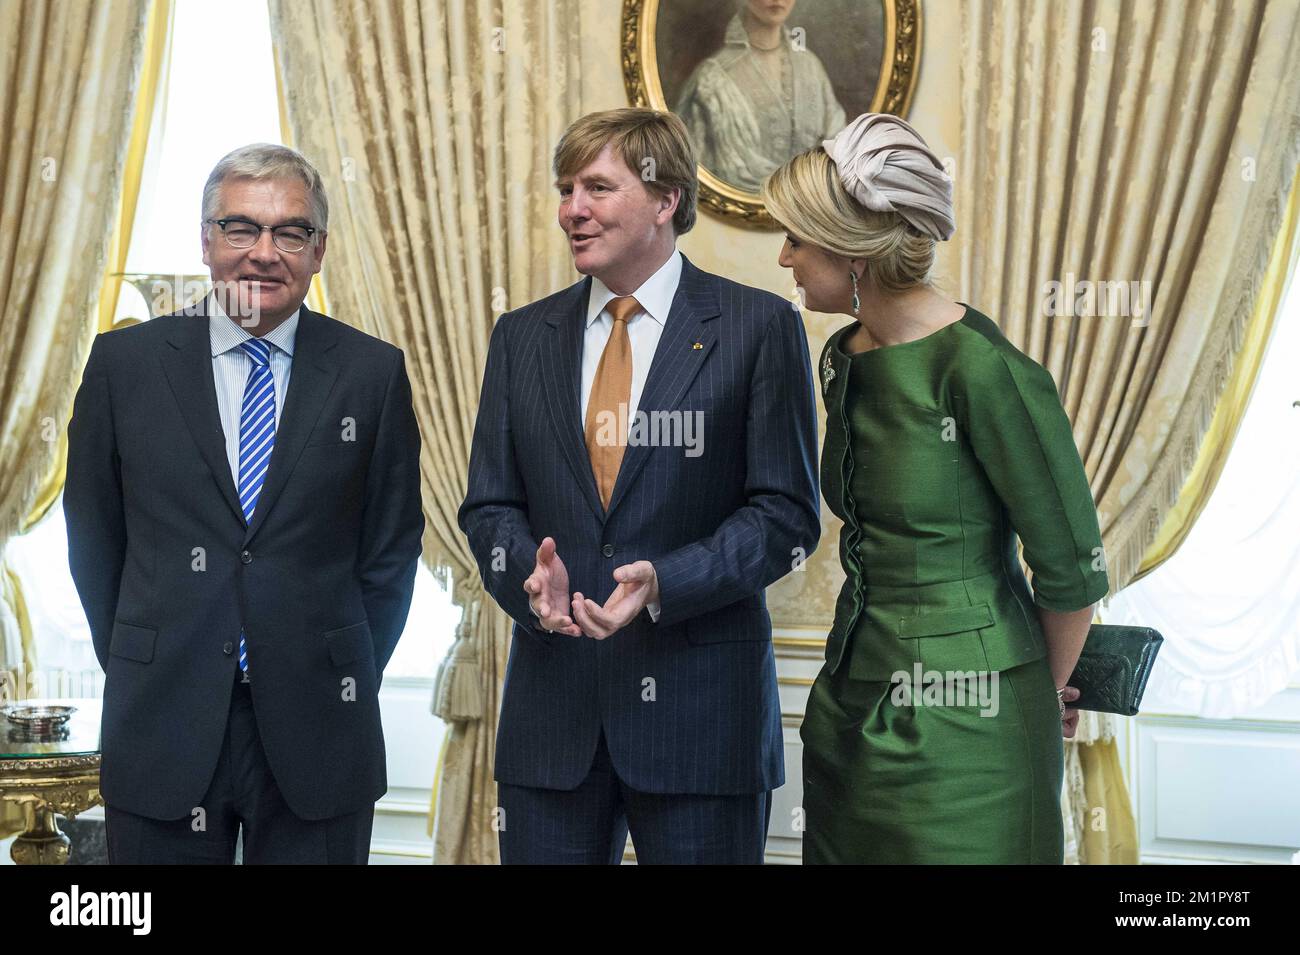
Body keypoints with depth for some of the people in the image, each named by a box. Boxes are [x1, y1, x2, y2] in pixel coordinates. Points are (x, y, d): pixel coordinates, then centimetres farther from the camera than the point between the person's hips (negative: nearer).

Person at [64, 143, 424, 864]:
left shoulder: (373, 372, 1)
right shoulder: (125, 362, 1)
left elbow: (391, 547, 5)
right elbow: (94, 536, 8)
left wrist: (345, 682, 5)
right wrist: (136, 672, 8)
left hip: (317, 732, 0)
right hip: (162, 733, 1)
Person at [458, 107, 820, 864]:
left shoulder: (759, 328, -1)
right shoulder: (522, 337, 11)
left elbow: (787, 512, -4)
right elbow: (490, 506, 11)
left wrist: (665, 582, -18)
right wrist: (529, 572, -11)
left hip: (699, 707, -3)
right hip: (553, 708, 3)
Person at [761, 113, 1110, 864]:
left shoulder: (982, 370, -19)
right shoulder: (843, 360, 5)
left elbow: (1072, 567, -13)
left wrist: (1044, 695, 2)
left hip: (961, 718, -7)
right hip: (855, 694, 7)